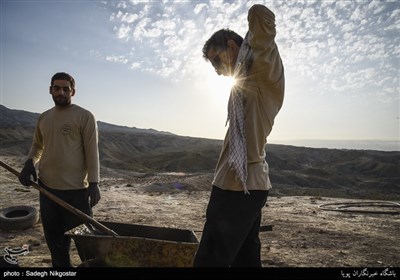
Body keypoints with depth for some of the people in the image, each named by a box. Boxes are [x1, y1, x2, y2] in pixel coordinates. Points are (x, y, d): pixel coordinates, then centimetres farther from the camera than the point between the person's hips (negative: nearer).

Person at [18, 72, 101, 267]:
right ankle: (61, 266, 37)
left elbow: (92, 152, -11)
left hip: (76, 189, -6)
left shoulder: (84, 116, -8)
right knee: (54, 238, 19)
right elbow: (37, 145, 22)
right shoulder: (43, 118, 10)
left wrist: (93, 183, -16)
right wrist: (29, 162, 1)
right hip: (46, 186, 6)